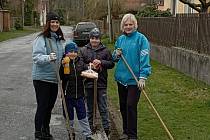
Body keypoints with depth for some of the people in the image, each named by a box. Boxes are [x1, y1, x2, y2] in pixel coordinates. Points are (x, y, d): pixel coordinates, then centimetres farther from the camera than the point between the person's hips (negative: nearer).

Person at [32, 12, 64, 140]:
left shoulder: (59, 39, 10)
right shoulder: (41, 38, -12)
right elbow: (36, 57, -23)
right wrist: (48, 58, -38)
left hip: (55, 78, 7)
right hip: (42, 78, -7)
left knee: (49, 107, 16)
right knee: (42, 107, -1)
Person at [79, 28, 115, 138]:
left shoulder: (105, 50, 3)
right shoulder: (83, 50, 3)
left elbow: (111, 64, 2)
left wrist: (101, 62, -13)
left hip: (101, 83, -1)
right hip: (88, 83, 1)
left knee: (103, 108, 4)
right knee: (90, 108, 12)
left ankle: (106, 128, 13)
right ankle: (90, 128, 23)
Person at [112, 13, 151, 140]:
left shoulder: (141, 39, -9)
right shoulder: (120, 39, 9)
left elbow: (144, 59, -15)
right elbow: (114, 58, 19)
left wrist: (143, 77, -22)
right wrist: (116, 55, -4)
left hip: (134, 79, -6)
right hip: (121, 77, 6)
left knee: (131, 106, -6)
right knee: (123, 106, 14)